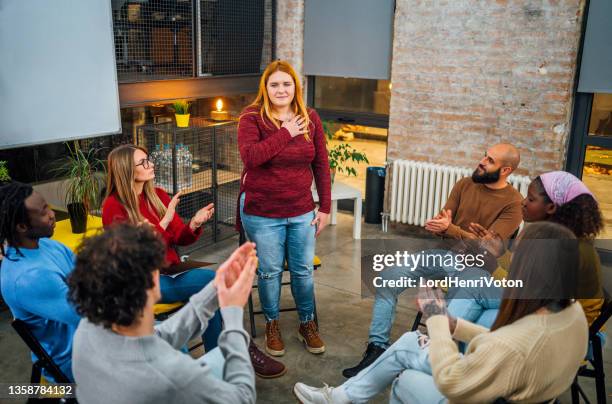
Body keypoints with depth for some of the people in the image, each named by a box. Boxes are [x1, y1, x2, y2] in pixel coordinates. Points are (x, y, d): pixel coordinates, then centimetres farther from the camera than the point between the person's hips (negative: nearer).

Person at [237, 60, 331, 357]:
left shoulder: (310, 118, 2)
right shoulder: (252, 117, -8)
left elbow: (321, 165, 5)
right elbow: (249, 156, -26)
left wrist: (325, 207, 3)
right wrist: (286, 134, -23)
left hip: (302, 212, 3)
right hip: (262, 213, -3)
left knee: (303, 271, 11)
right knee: (270, 272, 8)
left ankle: (307, 324, 32)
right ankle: (272, 325, 31)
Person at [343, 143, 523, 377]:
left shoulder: (513, 203, -6)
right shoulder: (465, 185, 9)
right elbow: (442, 224, 8)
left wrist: (450, 229, -24)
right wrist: (440, 225, -18)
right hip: (443, 252, 5)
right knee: (389, 276, -14)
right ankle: (378, 347, -12)